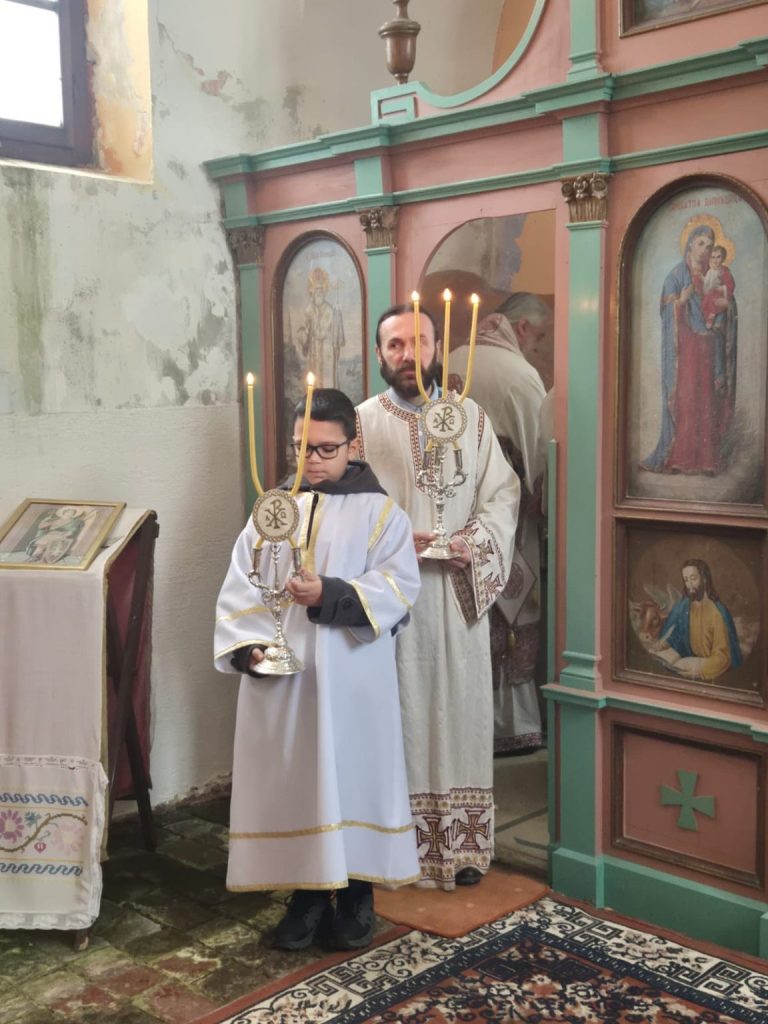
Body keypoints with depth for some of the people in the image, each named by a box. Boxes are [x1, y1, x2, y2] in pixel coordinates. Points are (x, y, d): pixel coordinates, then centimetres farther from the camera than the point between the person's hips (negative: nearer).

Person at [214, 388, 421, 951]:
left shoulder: (379, 512, -1)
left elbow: (399, 585, -11)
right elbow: (240, 589, 4)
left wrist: (330, 595, -22)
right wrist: (247, 645, -12)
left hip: (351, 680, -3)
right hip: (279, 679, 3)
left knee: (353, 776, 5)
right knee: (291, 779, 9)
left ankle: (357, 896, 22)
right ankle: (306, 897, 25)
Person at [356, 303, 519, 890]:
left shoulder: (472, 417, 8)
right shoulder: (362, 421, 2)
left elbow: (502, 495, 6)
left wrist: (475, 540, -12)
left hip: (459, 592, 2)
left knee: (460, 708, 6)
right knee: (397, 712, 2)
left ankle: (462, 843, 18)